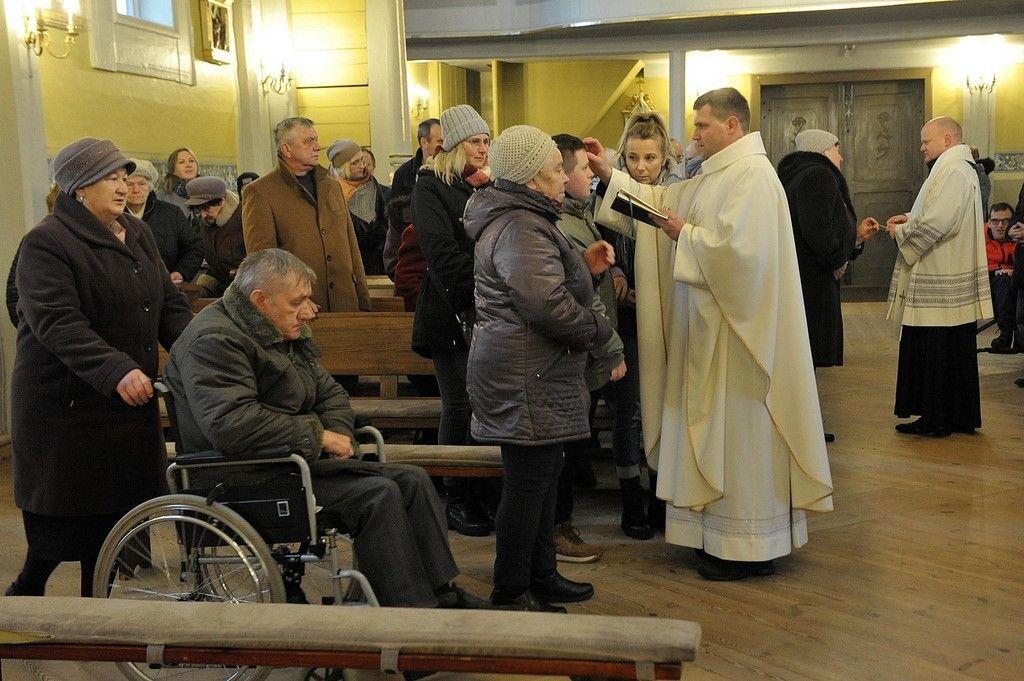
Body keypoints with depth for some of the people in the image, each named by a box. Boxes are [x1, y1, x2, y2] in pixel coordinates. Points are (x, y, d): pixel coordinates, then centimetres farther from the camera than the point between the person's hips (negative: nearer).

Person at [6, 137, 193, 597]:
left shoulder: (137, 233, 12)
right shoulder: (46, 243, -11)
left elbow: (168, 304, 13)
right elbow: (56, 323, -22)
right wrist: (115, 371, -34)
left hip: (128, 403, 7)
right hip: (67, 403, -6)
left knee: (115, 508, 11)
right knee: (63, 516, 2)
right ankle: (25, 591, 27)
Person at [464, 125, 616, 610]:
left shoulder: (526, 219, 18)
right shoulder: (520, 228, -19)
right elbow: (550, 306, -28)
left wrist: (585, 265, 13)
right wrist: (599, 329, -11)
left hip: (533, 378, 11)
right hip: (526, 381, -11)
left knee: (543, 479, 18)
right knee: (528, 484, -2)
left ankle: (541, 576, 30)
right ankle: (510, 592, 11)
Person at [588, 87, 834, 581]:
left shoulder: (752, 175, -16)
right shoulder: (717, 175, 15)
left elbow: (733, 245, -26)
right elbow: (661, 201, 17)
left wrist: (685, 234, -12)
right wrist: (609, 176, 10)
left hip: (738, 330, -10)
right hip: (711, 327, 10)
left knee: (739, 430, -1)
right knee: (721, 428, 14)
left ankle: (748, 546, 10)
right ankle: (728, 533, 25)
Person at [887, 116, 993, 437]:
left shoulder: (953, 172, -17)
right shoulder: (959, 169, 17)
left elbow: (938, 222, -25)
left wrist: (901, 231, -9)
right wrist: (910, 219, 9)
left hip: (941, 285, -10)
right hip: (952, 283, 10)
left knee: (933, 352, -3)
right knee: (956, 352, 13)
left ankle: (936, 419, 5)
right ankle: (960, 417, 21)